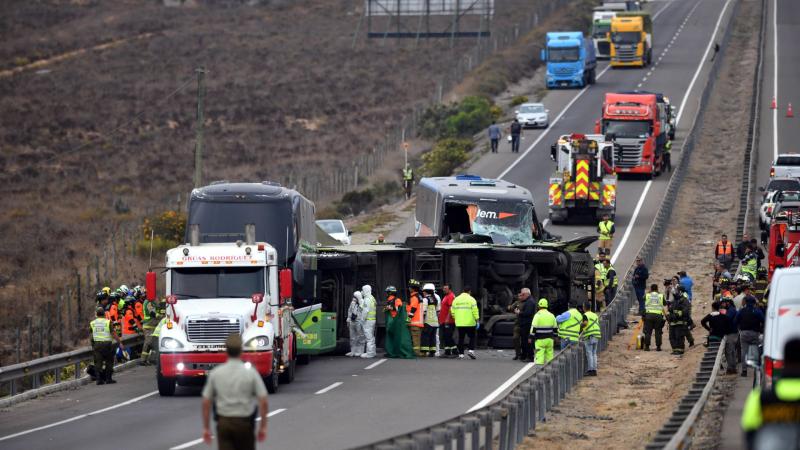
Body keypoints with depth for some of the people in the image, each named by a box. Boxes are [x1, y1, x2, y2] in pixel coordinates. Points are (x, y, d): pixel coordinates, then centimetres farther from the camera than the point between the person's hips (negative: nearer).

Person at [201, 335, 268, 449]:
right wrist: (263, 426, 1)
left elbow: (206, 403, 0)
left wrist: (206, 428, 8)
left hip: (223, 423, 1)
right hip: (245, 423, -1)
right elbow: (263, 402, -9)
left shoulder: (215, 373, -3)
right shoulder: (250, 372, -7)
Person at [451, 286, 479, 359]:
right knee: (473, 337, 8)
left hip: (459, 323, 4)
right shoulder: (471, 299, -5)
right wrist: (477, 320, -6)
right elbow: (474, 311, -10)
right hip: (470, 323, -4)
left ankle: (461, 354, 6)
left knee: (461, 338, 8)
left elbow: (452, 311, 9)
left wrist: (456, 319, 21)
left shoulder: (456, 299, 8)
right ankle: (471, 350, -9)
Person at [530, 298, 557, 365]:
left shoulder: (538, 315, -9)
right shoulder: (551, 315, 10)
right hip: (549, 339, 6)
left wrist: (531, 337, -5)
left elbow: (534, 328, -11)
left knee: (539, 354, -8)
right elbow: (555, 328, 17)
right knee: (549, 354, 12)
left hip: (540, 339, -6)